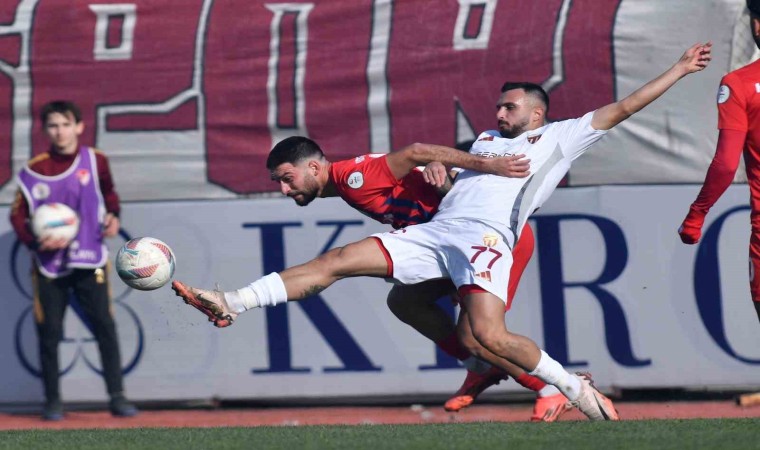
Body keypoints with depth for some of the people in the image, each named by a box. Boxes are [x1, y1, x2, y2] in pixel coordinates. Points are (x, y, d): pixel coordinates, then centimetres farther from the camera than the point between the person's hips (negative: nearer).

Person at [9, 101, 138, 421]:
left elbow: (109, 192, 18)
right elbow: (18, 214, 1)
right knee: (49, 331, 0)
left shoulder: (95, 161, 1)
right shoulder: (35, 169, -2)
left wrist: (113, 215, -2)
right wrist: (35, 241, -16)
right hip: (49, 263, 0)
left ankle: (117, 397, -4)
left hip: (89, 259, 0)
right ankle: (52, 402, 9)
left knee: (104, 325, -7)